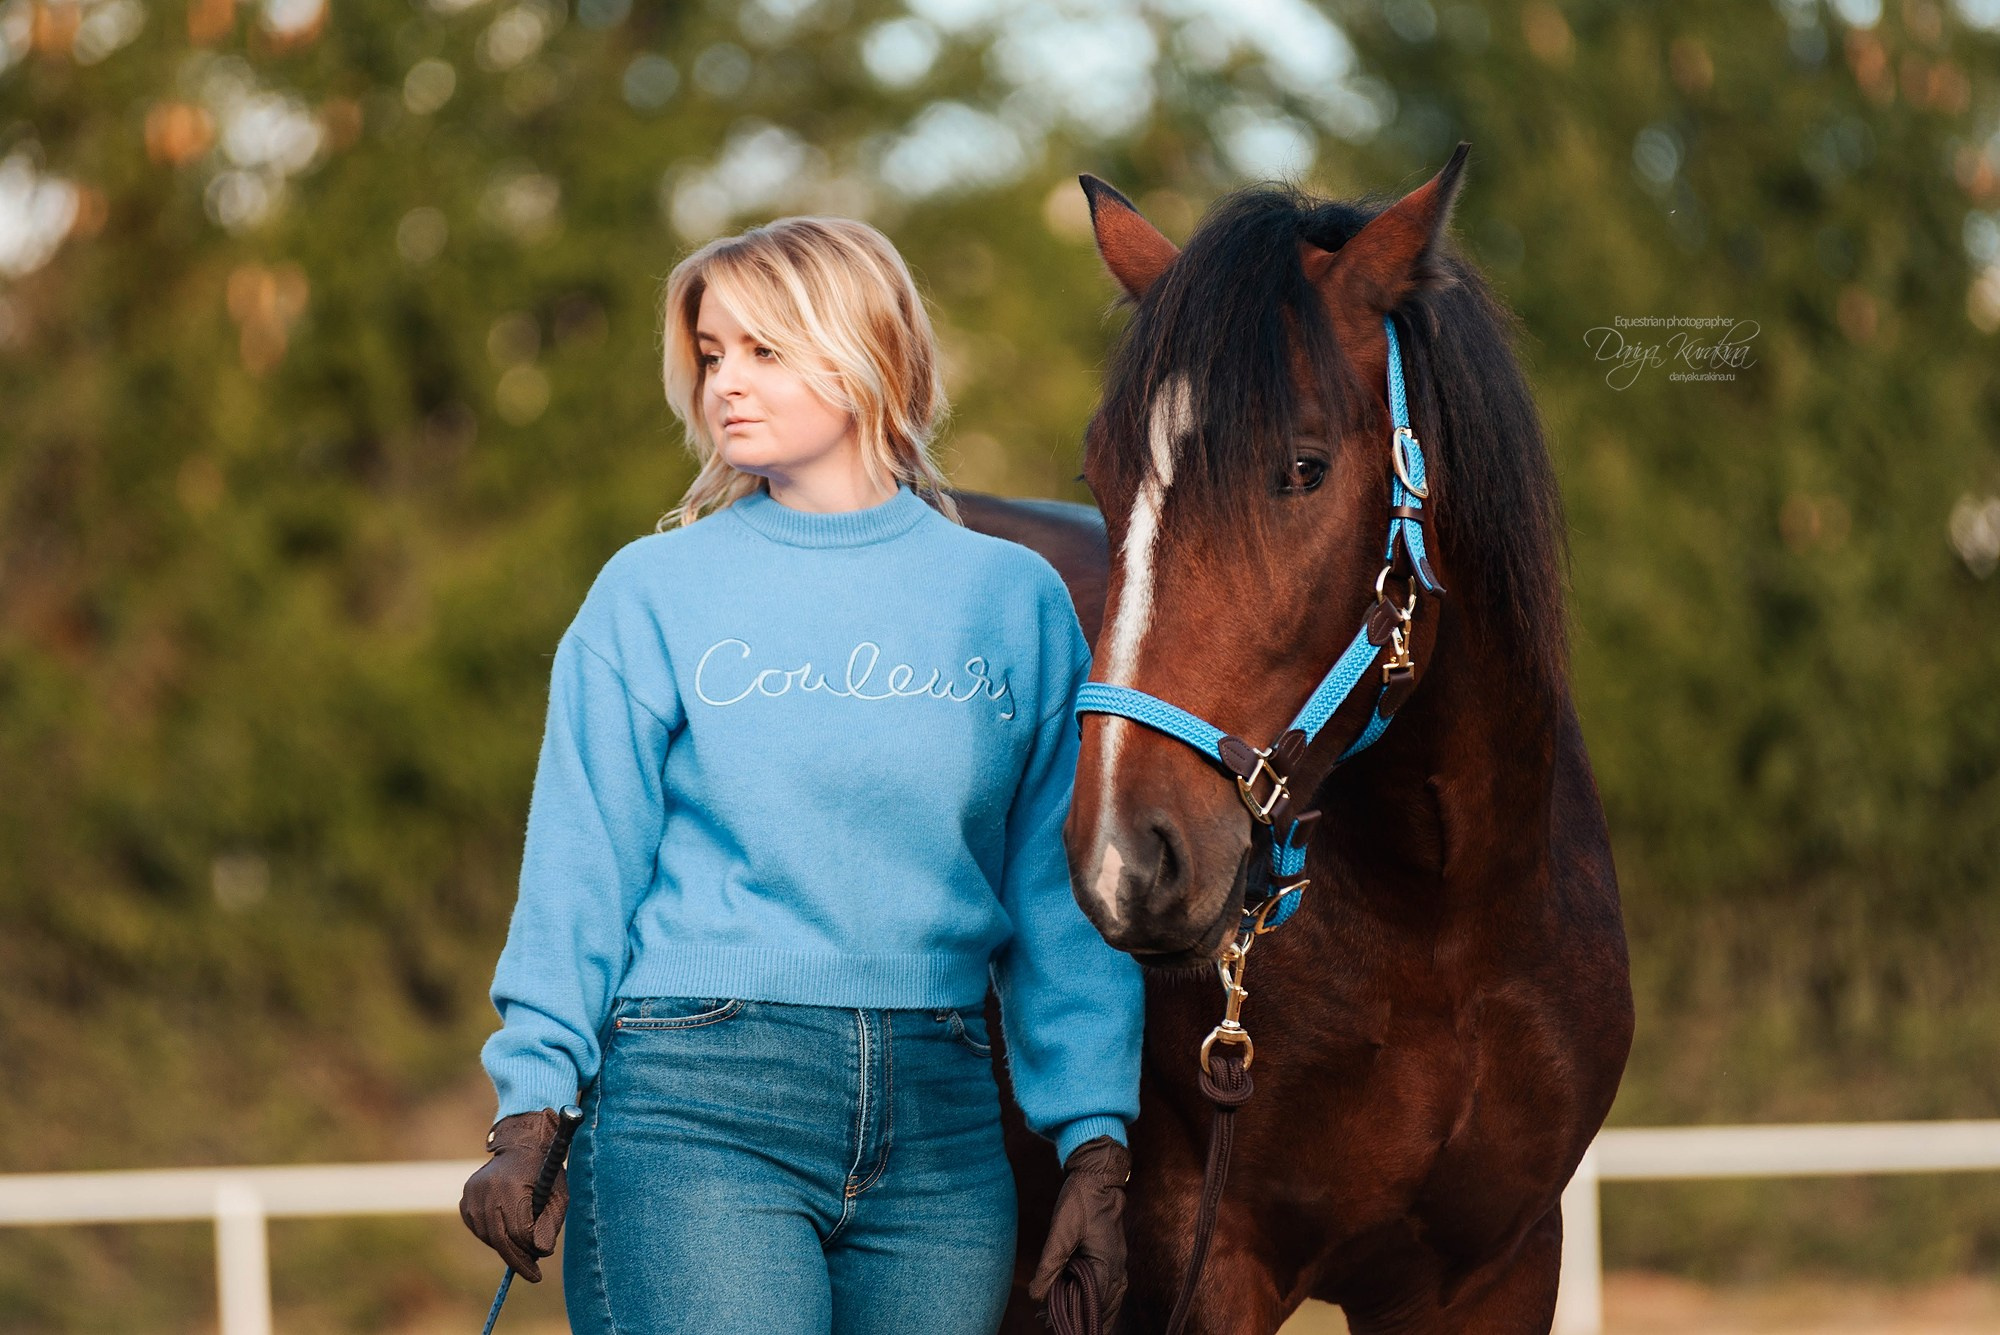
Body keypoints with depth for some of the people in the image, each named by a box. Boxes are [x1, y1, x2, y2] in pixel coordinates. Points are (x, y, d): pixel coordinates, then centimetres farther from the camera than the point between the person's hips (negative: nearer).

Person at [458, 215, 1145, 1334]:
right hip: (697, 1108, -2)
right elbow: (580, 876, 3)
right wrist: (531, 1116, -5)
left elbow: (1061, 903, 9)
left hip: (940, 1122, 2)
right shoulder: (653, 593, 4)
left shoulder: (1015, 600, 8)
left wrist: (1097, 1143, 3)